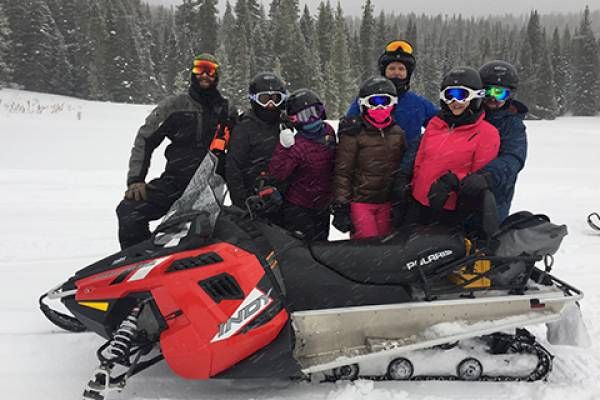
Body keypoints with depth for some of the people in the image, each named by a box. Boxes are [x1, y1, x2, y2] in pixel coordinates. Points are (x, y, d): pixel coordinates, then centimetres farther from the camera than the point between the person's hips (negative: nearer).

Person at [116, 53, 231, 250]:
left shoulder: (225, 109, 10)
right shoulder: (174, 105, 5)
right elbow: (145, 139, 5)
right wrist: (135, 180, -5)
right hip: (174, 180, 0)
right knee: (128, 211, -20)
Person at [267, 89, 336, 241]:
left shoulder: (329, 132, -2)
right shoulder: (296, 145, -23)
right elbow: (276, 175, -29)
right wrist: (283, 148, -37)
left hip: (322, 206, 7)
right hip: (298, 210, -7)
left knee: (320, 243, 21)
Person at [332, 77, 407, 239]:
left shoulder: (398, 134, 8)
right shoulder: (353, 135, -6)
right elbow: (342, 172, -7)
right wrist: (341, 206, -10)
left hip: (387, 203, 5)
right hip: (360, 202, -5)